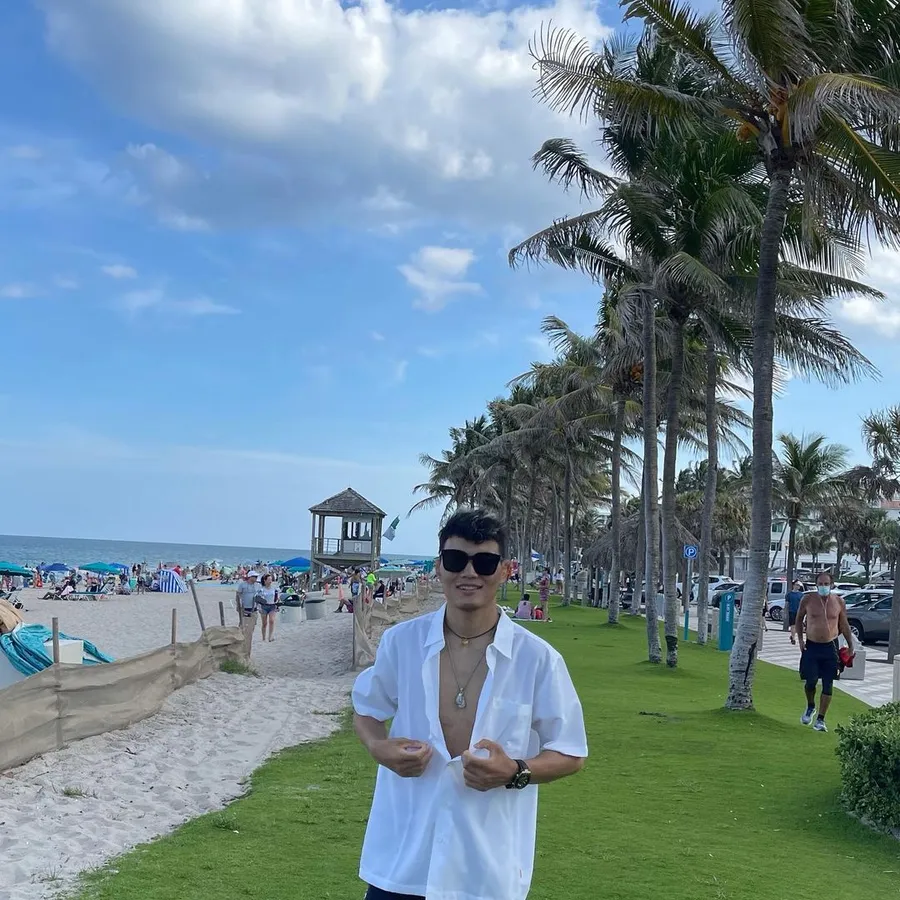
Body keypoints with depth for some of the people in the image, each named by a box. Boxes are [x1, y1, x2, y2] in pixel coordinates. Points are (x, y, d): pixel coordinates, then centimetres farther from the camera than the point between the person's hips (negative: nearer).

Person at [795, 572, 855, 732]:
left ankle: (820, 719, 8)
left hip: (830, 647, 1)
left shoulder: (839, 601, 0)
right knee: (810, 681, -2)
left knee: (828, 685, -1)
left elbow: (844, 624, 12)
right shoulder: (808, 599, -4)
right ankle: (810, 707, 29)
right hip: (811, 646, -1)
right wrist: (800, 639, 0)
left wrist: (850, 645, 10)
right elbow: (799, 619, 9)